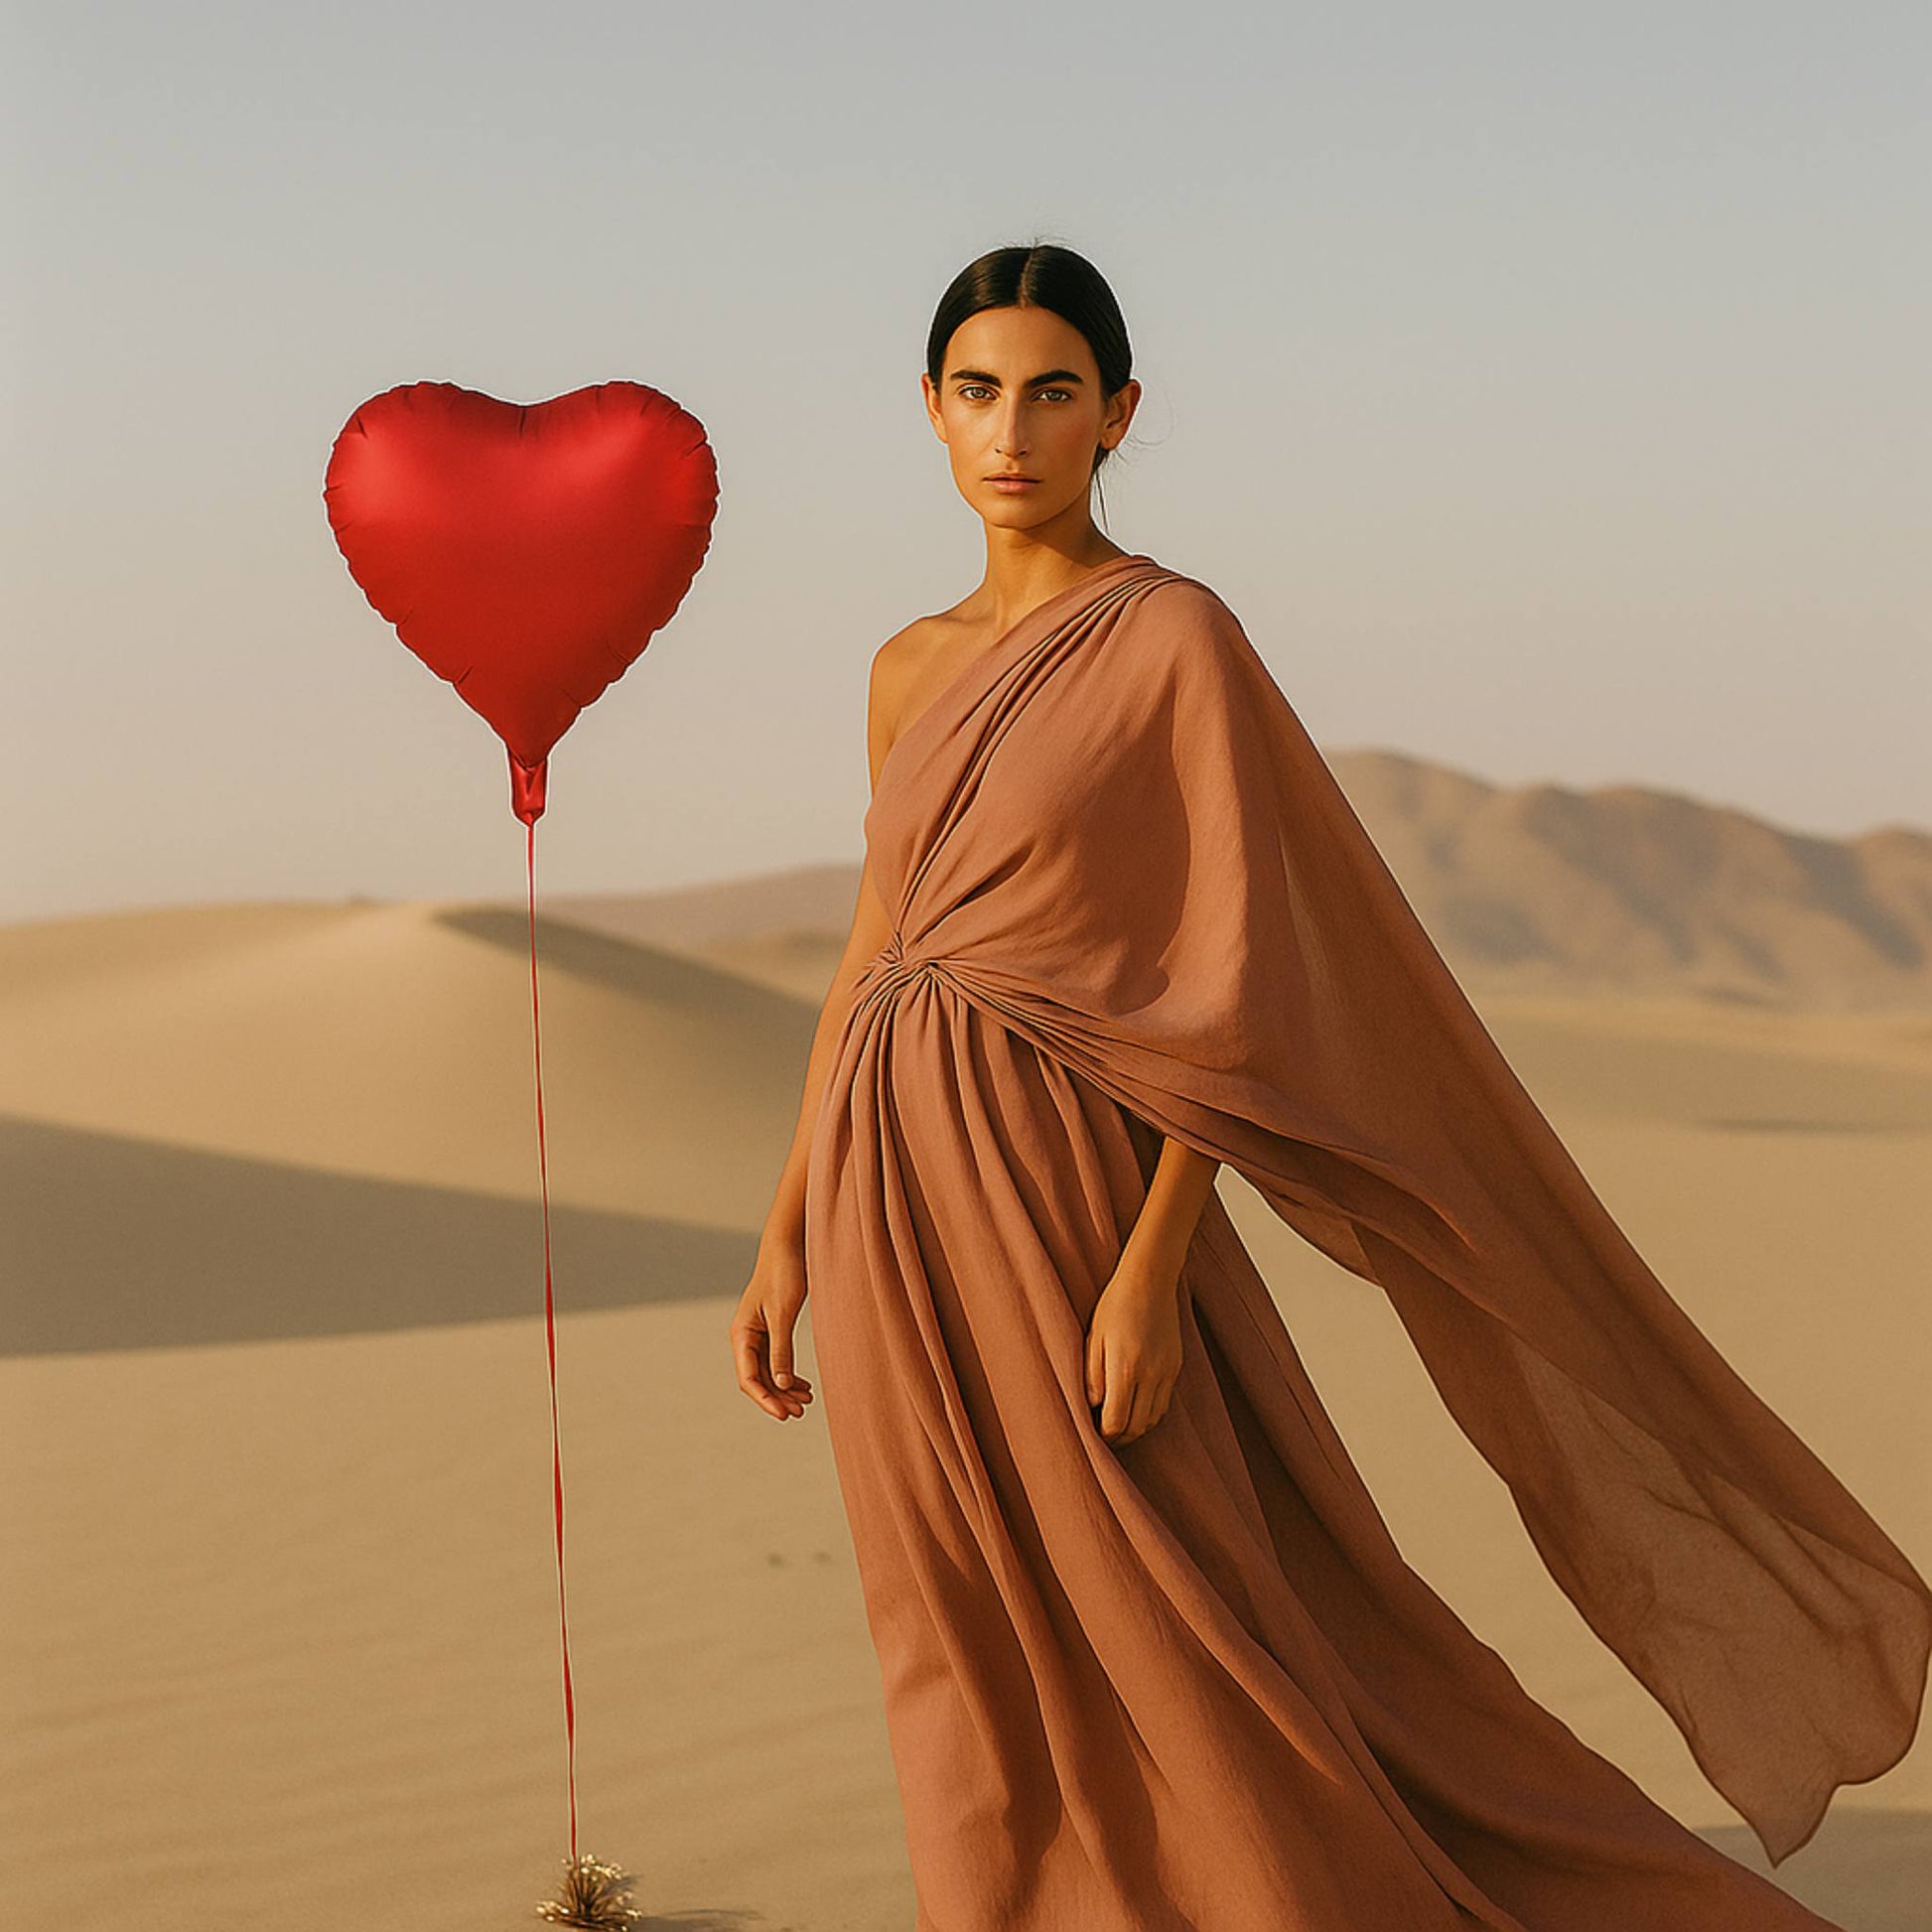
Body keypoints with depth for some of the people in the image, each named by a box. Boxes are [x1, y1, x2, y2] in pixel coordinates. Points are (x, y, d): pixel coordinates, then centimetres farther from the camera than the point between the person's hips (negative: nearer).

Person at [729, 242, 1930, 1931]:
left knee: (1182, 1661, -3)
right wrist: (788, 1236, 14)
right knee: (986, 1694, 10)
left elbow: (1238, 982, -11)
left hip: (1052, 1189, -6)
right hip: (892, 1188, 7)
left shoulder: (1177, 641, -8)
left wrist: (1152, 1270, -18)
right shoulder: (917, 671, 12)